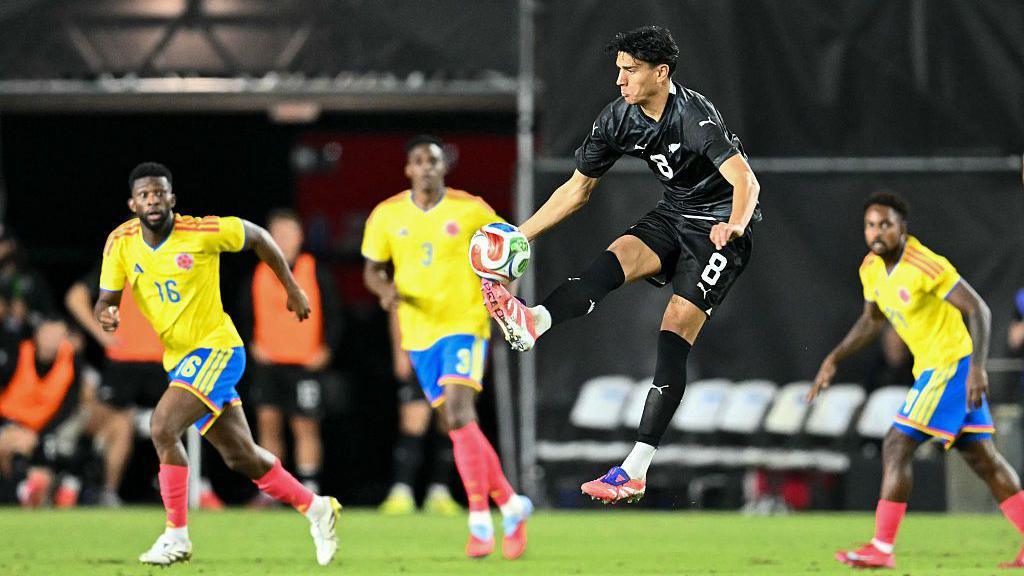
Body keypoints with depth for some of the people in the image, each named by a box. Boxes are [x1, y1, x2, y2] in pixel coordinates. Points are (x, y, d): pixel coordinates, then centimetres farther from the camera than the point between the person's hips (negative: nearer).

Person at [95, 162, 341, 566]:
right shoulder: (120, 243, -3)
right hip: (179, 360, 6)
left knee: (162, 428, -23)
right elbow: (105, 301, 2)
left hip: (216, 348, -6)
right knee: (240, 457, 12)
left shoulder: (202, 232, -15)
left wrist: (292, 290, 7)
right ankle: (316, 509, 32)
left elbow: (256, 236, 1)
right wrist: (106, 316, -23)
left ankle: (176, 535, -14)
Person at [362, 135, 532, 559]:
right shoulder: (386, 215, 3)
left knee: (458, 415, -21)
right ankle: (510, 505, 23)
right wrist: (385, 290, -11)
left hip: (465, 324, -4)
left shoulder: (470, 210, -3)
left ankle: (480, 521, -18)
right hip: (419, 332, 4)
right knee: (458, 426, 7)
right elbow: (372, 269, 11)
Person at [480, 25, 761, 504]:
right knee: (618, 256, -26)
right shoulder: (618, 119, -2)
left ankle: (636, 469, -24)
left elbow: (745, 181, -34)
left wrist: (735, 225, -54)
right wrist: (520, 234, 3)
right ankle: (534, 322, -54)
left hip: (720, 222, -6)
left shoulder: (694, 116, -24)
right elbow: (578, 188, 9)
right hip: (673, 214, 6)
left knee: (675, 333, -18)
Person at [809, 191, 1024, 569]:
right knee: (982, 457, 11)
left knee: (896, 448, -12)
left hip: (951, 365, -9)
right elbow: (872, 320, 21)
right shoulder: (872, 267, 5)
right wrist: (833, 360, 15)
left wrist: (977, 367, -31)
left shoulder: (925, 266, -21)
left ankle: (881, 550, -10)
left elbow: (978, 310, -22)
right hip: (930, 367, 9)